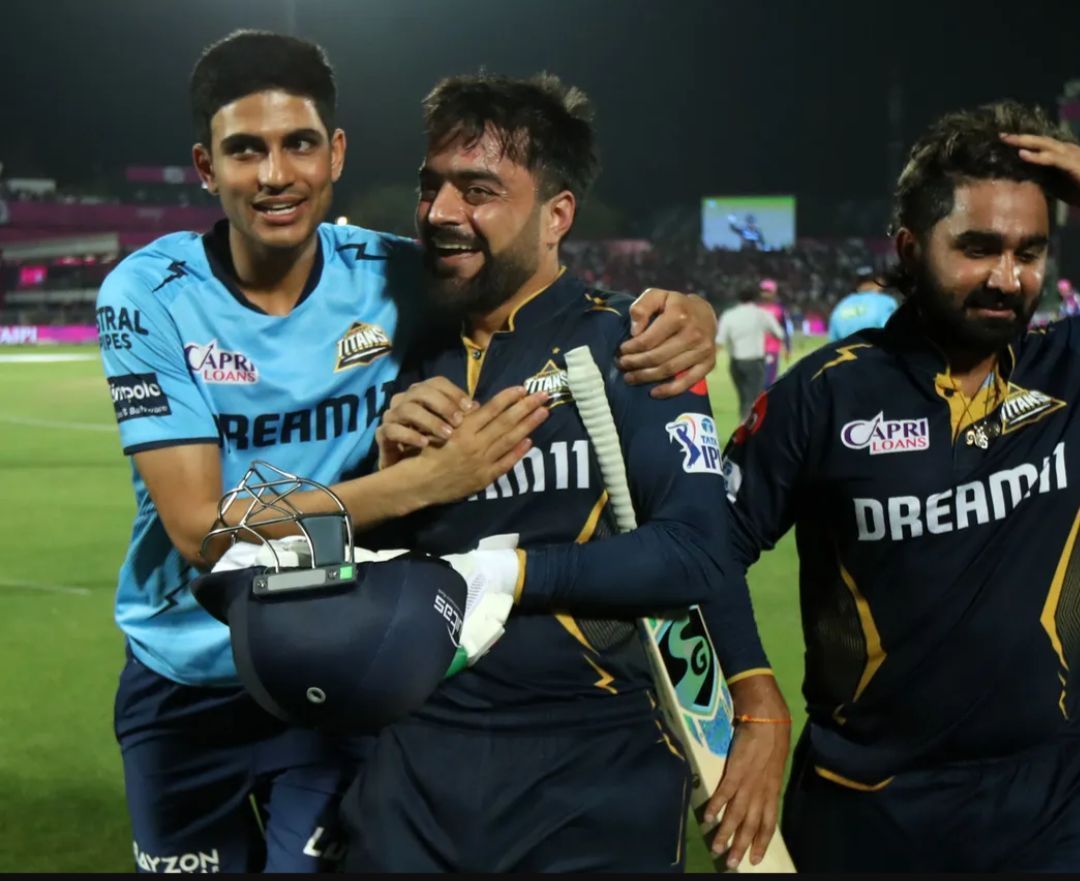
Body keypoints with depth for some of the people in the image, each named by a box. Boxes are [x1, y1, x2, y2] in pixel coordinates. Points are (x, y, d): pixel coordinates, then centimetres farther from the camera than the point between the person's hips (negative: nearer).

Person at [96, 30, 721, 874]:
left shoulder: (394, 279, -11)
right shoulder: (151, 295, -16)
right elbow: (201, 531, -24)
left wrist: (679, 316, -27)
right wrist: (429, 477, -33)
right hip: (184, 685, 0)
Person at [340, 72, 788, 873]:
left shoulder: (626, 346, -7)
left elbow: (693, 555, -17)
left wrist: (499, 569, -12)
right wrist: (389, 468, -9)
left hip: (597, 773, -4)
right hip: (420, 759, 4)